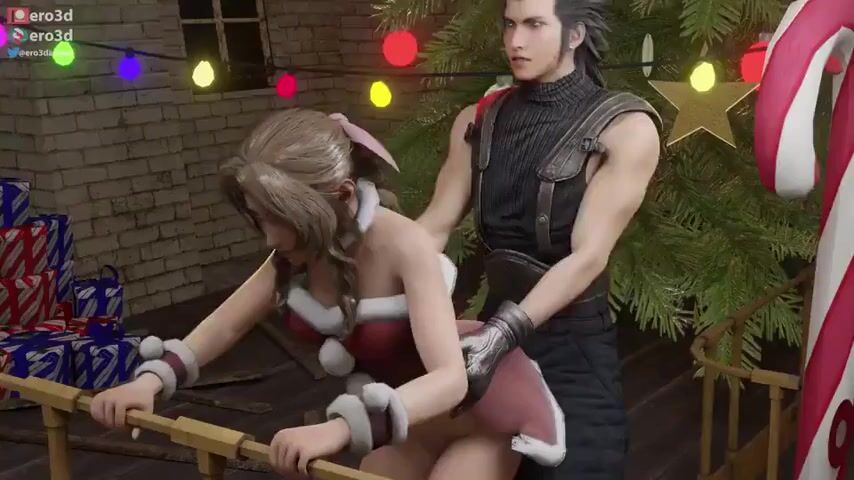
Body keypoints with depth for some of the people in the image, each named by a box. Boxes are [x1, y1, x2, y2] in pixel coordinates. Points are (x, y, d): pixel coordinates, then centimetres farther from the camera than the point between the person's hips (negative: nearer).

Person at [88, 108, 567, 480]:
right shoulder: (299, 252, -13)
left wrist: (341, 428, -55)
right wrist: (151, 379, -19)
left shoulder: (403, 245, -33)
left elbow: (449, 378, -41)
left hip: (481, 404, -6)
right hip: (405, 415, 6)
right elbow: (226, 326, -2)